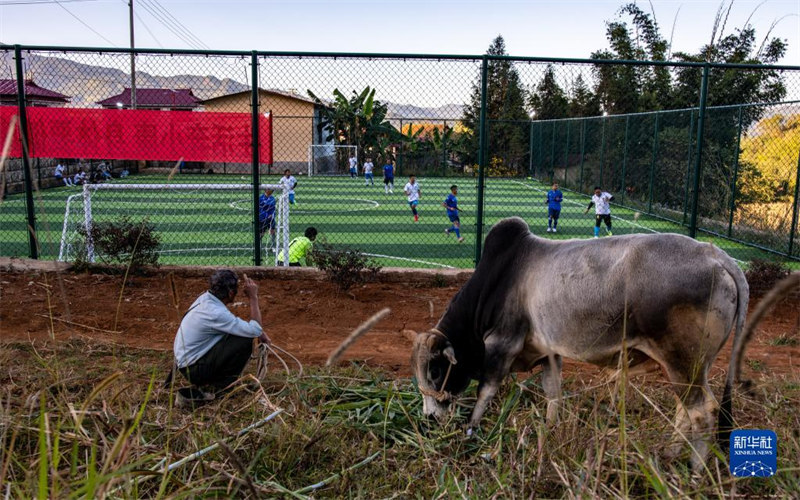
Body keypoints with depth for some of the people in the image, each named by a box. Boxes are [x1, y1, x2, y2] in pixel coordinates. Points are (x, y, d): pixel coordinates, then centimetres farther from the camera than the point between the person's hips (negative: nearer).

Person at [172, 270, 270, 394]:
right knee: (245, 340, -18)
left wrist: (260, 334, 6)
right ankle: (223, 386, -3)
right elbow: (254, 330, -25)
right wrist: (253, 297, -19)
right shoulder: (216, 313, -28)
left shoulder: (206, 297, 0)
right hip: (194, 369, -9)